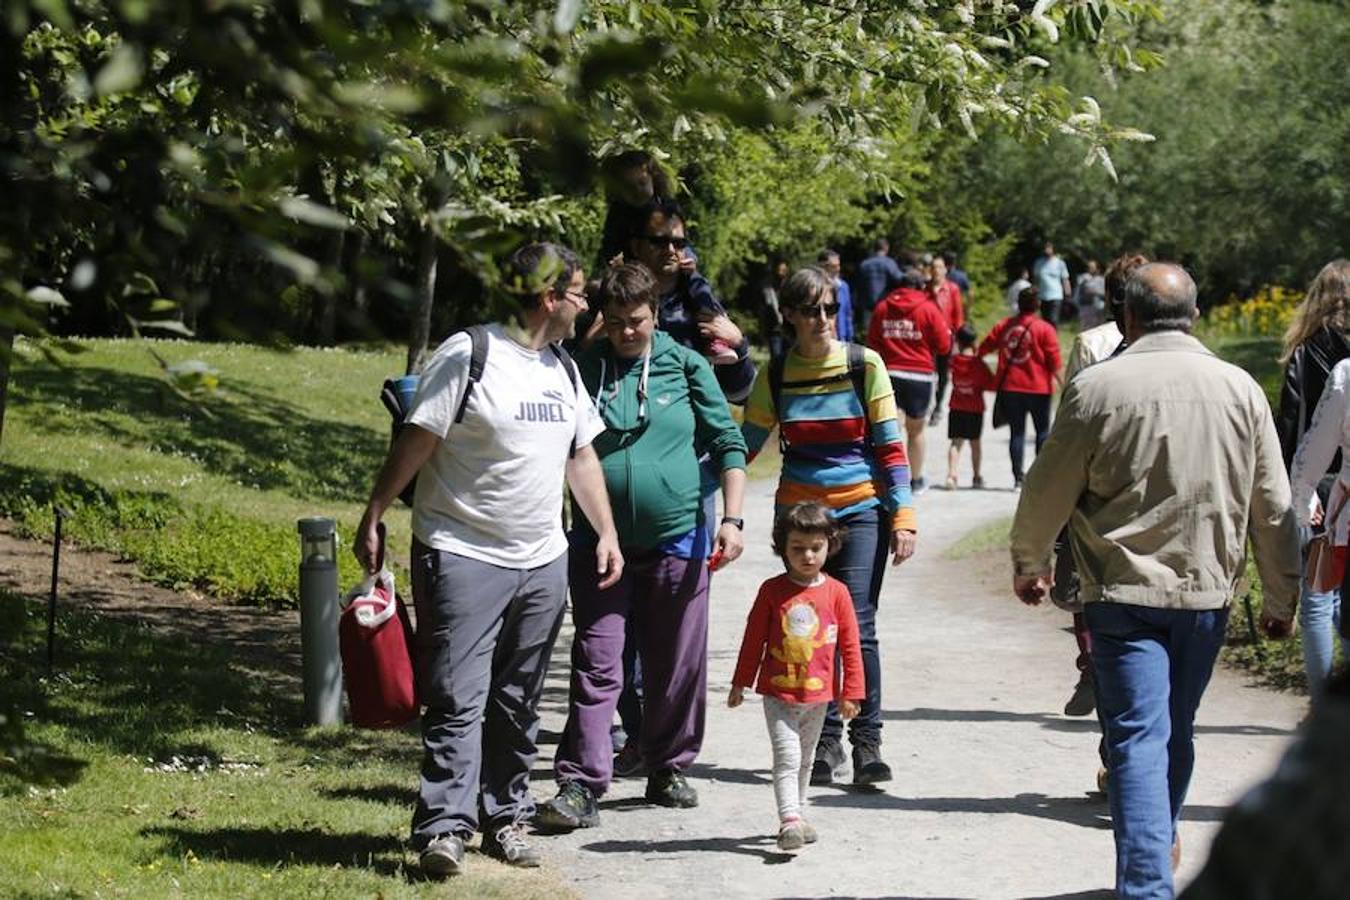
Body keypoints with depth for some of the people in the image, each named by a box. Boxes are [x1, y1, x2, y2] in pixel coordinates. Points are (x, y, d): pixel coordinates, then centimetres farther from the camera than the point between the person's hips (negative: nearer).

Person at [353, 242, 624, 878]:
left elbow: (582, 455, 20)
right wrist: (372, 519, -11)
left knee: (518, 704, 11)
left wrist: (606, 532, 14)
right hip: (464, 557, -7)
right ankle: (444, 827, -10)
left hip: (542, 562, 7)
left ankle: (506, 818, 20)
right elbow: (415, 443, -10)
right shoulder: (468, 355, -10)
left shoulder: (562, 368, 13)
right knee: (458, 699, -10)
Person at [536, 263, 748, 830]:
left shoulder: (686, 367, 2)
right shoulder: (582, 370, 3)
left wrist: (731, 517, -5)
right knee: (596, 666, -5)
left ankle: (668, 770, 24)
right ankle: (580, 785, -7)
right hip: (600, 542, 0)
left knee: (677, 665, 9)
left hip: (677, 538, 0)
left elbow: (728, 445, 4)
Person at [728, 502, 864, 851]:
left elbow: (850, 645, 3)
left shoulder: (836, 593, -2)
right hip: (778, 693, -2)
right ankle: (790, 820, -21)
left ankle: (797, 814, 29)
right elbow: (753, 639, 3)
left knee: (804, 759, 16)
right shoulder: (772, 590, -4)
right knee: (787, 757, -13)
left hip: (818, 695, 2)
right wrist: (740, 684, 6)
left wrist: (851, 692, 2)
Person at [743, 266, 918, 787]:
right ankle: (825, 739, 12)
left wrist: (902, 516, -6)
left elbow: (890, 446, -1)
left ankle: (867, 741, -7)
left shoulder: (864, 366, -2)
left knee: (856, 627, -11)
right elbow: (744, 446, 8)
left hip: (860, 510, -2)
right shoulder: (775, 377, 4)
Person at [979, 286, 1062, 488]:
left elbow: (985, 347, 9)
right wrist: (1058, 379, 4)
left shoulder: (1004, 326, 3)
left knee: (1017, 431, 8)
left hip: (1010, 387, 3)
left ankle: (1018, 477, 3)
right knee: (1043, 431, 8)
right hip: (1037, 388, -3)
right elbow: (1054, 360, -10)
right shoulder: (1044, 328, -8)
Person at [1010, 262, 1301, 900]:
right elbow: (1273, 507, 5)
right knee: (1177, 732, 20)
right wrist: (1281, 597, 16)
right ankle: (1161, 844, 39)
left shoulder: (1097, 388, -8)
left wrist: (1028, 562, 16)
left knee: (1138, 738, -6)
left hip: (1124, 591, -4)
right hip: (1207, 590, 4)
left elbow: (1047, 491, -2)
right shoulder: (1240, 389, 1)